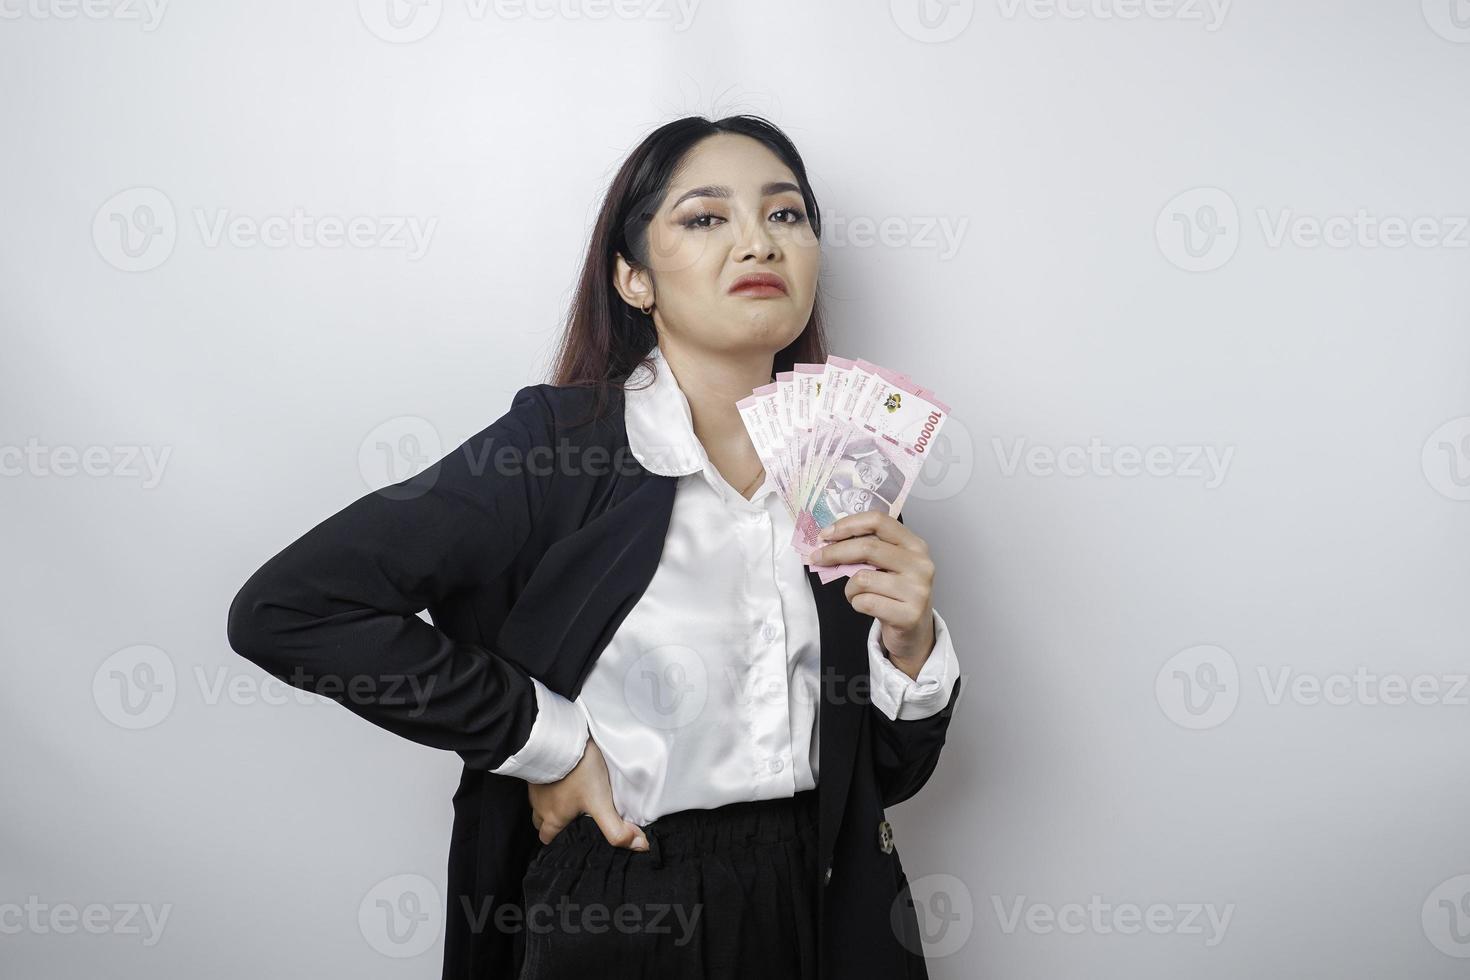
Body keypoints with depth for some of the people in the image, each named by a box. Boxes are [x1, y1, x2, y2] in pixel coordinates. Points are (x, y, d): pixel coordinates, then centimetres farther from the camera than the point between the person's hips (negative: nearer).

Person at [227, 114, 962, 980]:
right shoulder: (558, 447, -16)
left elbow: (891, 774, 4)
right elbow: (283, 611, -21)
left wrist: (913, 644, -16)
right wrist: (547, 742, -17)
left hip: (825, 908, 4)